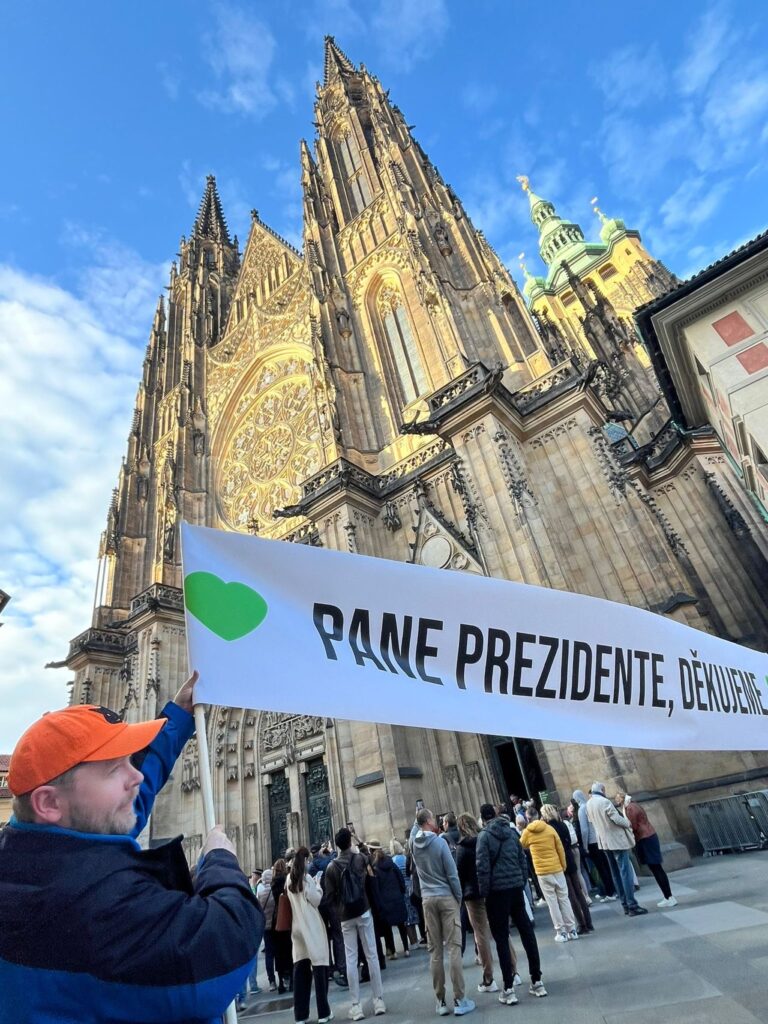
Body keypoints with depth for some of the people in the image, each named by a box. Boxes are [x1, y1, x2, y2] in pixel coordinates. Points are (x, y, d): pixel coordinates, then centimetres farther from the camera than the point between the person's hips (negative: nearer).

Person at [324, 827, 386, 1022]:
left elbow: (330, 896, -6)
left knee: (351, 959, 6)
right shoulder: (360, 858, -6)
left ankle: (356, 1006, 8)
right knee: (371, 955, 7)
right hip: (363, 911, 0)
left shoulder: (331, 867, -8)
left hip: (345, 916, 0)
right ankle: (379, 1000, 11)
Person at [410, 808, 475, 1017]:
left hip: (427, 900, 4)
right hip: (446, 897, -4)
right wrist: (459, 897, 1)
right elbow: (452, 874, -11)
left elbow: (414, 828, 23)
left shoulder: (414, 843, -1)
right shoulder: (440, 842, -14)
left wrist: (419, 815, 27)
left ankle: (441, 1001, 14)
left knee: (435, 951, 9)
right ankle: (459, 1000, 3)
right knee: (453, 948, 1)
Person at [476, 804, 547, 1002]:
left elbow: (483, 867, -14)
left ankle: (509, 988, 8)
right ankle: (537, 981, 21)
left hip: (497, 891, -5)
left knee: (501, 938, 6)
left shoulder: (484, 835, -9)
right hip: (516, 887, 5)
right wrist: (523, 881, 14)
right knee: (527, 932, 14)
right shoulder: (512, 832, 6)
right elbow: (523, 860, 8)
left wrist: (484, 891, -6)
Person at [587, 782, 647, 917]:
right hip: (616, 840, -8)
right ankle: (632, 906, -2)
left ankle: (625, 904, 18)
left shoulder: (589, 804, 6)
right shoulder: (604, 801, -19)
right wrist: (628, 823, 0)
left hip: (604, 841, 8)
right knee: (625, 872, -3)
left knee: (616, 873, 14)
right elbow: (617, 819, -19)